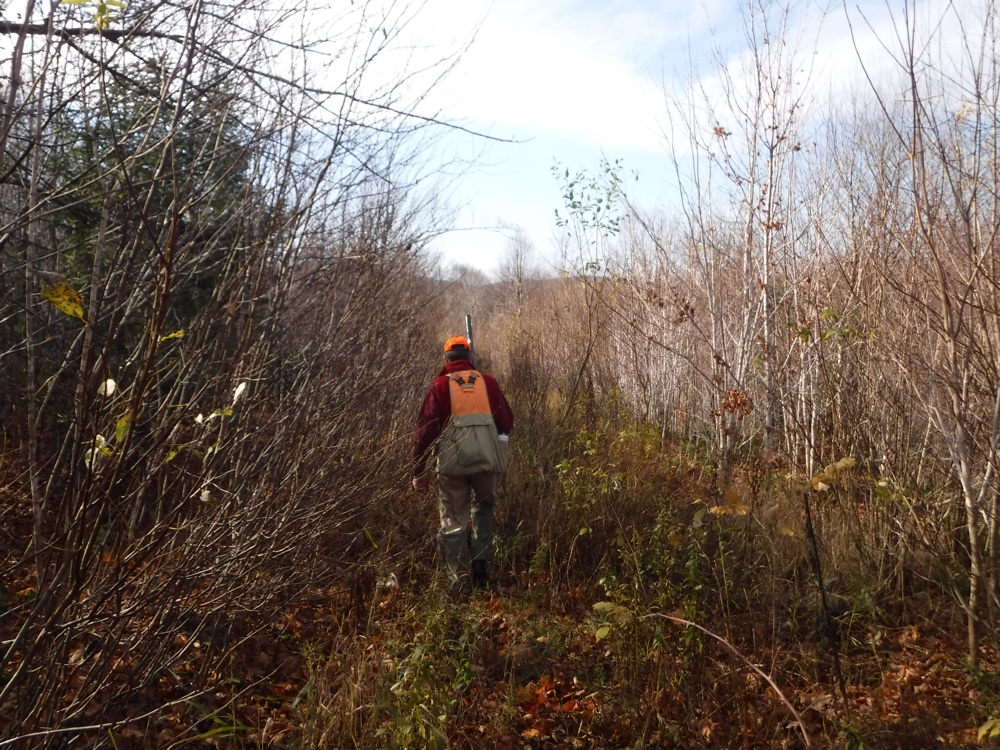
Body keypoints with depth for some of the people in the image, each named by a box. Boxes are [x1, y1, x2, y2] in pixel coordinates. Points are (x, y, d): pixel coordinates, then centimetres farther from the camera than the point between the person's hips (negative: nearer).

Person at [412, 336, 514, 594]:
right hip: (486, 458, 2)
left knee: (453, 519, 11)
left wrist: (419, 470, 5)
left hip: (453, 461, -1)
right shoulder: (487, 382, 9)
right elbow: (507, 422, 12)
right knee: (483, 506, 25)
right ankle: (481, 564, 15)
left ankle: (456, 579, 8)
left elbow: (425, 429, 0)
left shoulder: (440, 386, 4)